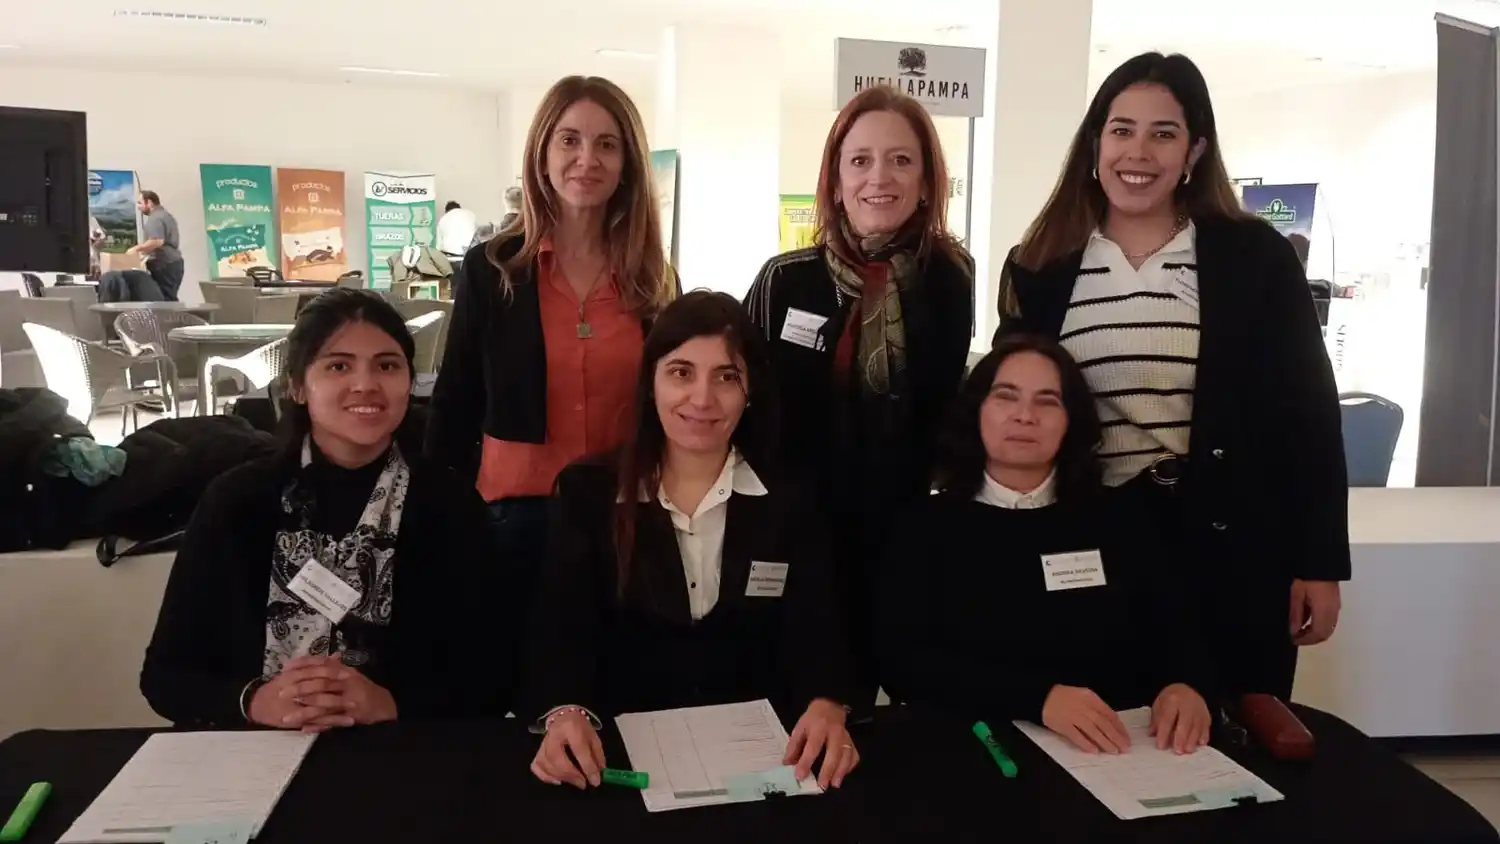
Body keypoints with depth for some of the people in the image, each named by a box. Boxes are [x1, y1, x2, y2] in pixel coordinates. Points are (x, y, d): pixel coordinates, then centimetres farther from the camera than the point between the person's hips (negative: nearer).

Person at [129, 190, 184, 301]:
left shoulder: (154, 219, -13)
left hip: (164, 265, -10)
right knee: (170, 299, 11)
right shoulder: (166, 215, 20)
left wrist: (137, 248, -17)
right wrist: (143, 249, 25)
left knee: (164, 300, -10)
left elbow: (157, 242, -26)